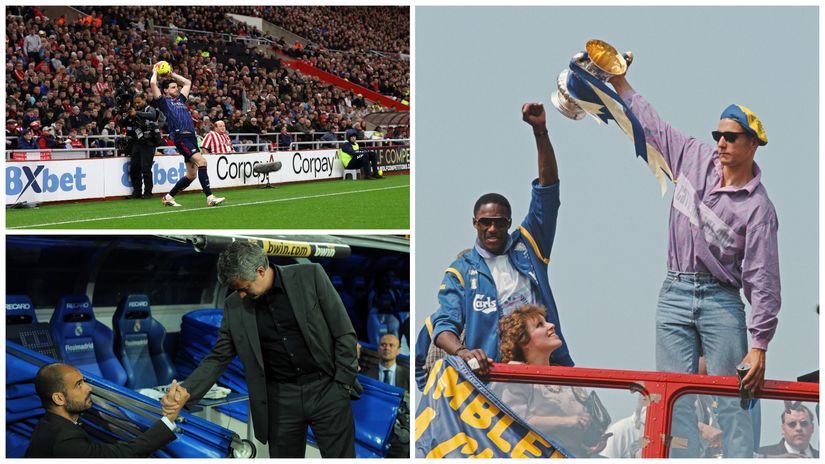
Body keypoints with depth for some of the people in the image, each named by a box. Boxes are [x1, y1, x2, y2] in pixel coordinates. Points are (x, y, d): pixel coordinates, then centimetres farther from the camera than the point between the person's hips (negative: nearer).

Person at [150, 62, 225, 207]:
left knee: (191, 174, 6)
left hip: (191, 137, 8)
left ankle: (168, 197, 18)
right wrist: (155, 71, 14)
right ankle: (210, 198, -27)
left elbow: (187, 82, 40)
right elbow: (153, 83, -4)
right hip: (180, 137, -8)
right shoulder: (163, 101, 7)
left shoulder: (180, 99, 26)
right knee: (201, 161, -23)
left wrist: (171, 73, 37)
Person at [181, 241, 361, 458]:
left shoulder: (310, 276, -7)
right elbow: (217, 358, 4)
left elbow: (344, 333, -4)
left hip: (326, 389, -2)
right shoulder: (234, 306, 1)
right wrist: (186, 393, -10)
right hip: (281, 398, 2)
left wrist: (343, 383, -7)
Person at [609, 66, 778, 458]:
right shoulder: (694, 156, 6)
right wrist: (618, 79, 16)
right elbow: (651, 124, 19)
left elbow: (763, 278, -11)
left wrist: (759, 346, -16)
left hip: (721, 300, -4)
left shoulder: (758, 207, -8)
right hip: (674, 294, 4)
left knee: (732, 400, -6)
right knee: (676, 398, -1)